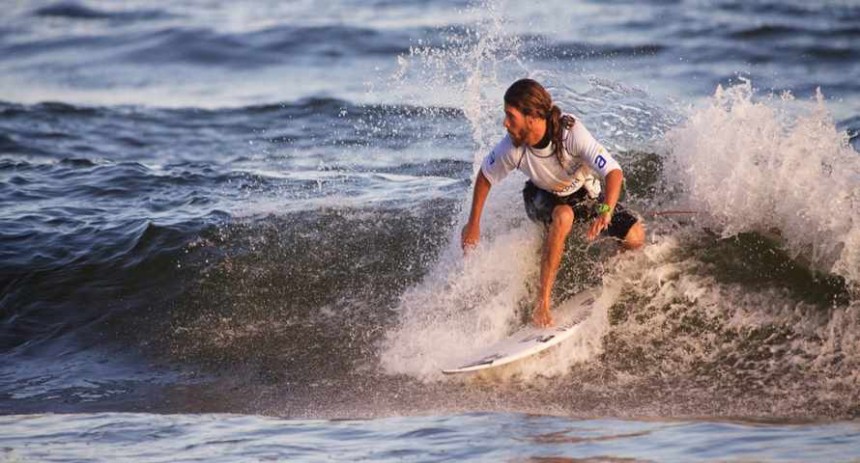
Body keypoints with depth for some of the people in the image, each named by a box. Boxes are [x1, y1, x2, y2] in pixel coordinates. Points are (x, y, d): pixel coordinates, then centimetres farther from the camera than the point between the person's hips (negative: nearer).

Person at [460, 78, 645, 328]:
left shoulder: (571, 133, -36)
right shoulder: (511, 148, -28)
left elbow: (614, 172, -40)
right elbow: (485, 178, -8)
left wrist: (605, 212, -57)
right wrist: (473, 224, -3)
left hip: (584, 193, 0)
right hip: (542, 197, 0)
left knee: (635, 238, -17)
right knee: (563, 217, -37)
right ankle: (542, 302, -33)